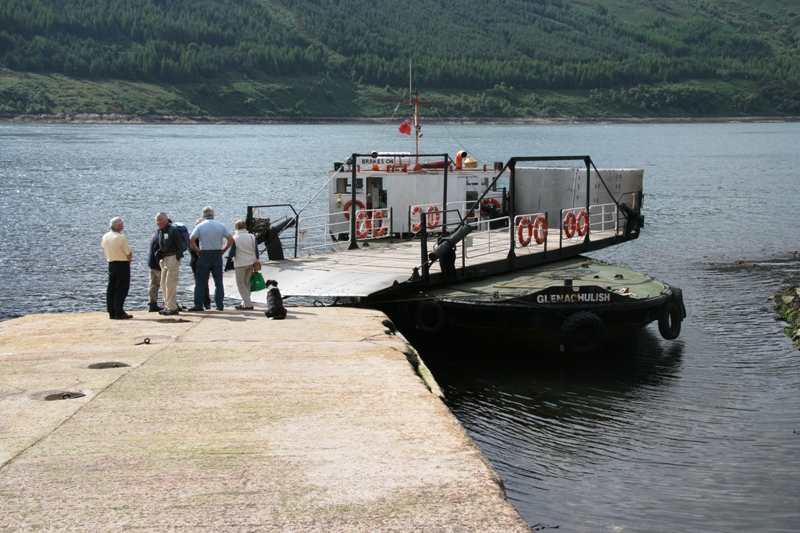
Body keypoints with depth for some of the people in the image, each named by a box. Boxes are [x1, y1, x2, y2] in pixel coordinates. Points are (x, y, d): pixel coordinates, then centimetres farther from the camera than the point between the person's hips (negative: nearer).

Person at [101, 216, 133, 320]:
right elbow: (129, 254, -13)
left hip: (111, 264, 7)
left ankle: (112, 312, 11)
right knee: (121, 289, -3)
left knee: (111, 289, 9)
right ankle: (119, 313, -4)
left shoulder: (105, 237, 4)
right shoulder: (121, 238, -16)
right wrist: (128, 259, 7)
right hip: (122, 264, -7)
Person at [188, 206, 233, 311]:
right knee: (218, 282, 8)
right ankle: (220, 305, 7)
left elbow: (191, 240, -13)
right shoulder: (221, 226, 2)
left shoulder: (200, 226, -4)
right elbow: (231, 239, -4)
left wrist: (197, 250, 0)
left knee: (200, 282, 4)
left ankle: (198, 305, 1)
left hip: (204, 255, -2)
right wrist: (223, 250, 4)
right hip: (217, 254, 2)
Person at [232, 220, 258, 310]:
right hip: (251, 263, 5)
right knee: (247, 284, 14)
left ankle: (248, 304, -4)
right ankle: (245, 303, 18)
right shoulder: (251, 236, 1)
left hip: (240, 264, -5)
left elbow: (232, 253, -9)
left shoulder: (235, 238, -11)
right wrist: (256, 265, 14)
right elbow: (256, 251, 5)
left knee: (241, 284, 3)